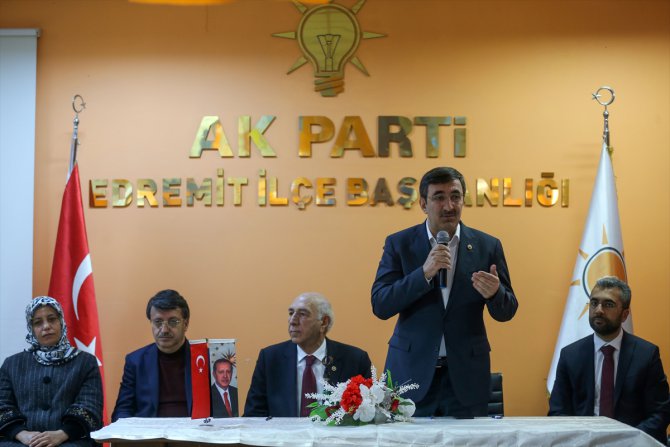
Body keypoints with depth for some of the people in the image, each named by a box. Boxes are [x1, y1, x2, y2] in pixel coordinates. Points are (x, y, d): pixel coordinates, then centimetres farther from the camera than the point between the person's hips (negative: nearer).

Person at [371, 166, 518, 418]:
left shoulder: (487, 246, 3)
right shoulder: (399, 244, 1)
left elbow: (506, 312, 6)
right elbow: (380, 306, -7)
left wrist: (494, 293, -18)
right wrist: (424, 273, -20)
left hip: (465, 375, 1)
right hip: (412, 372, -1)